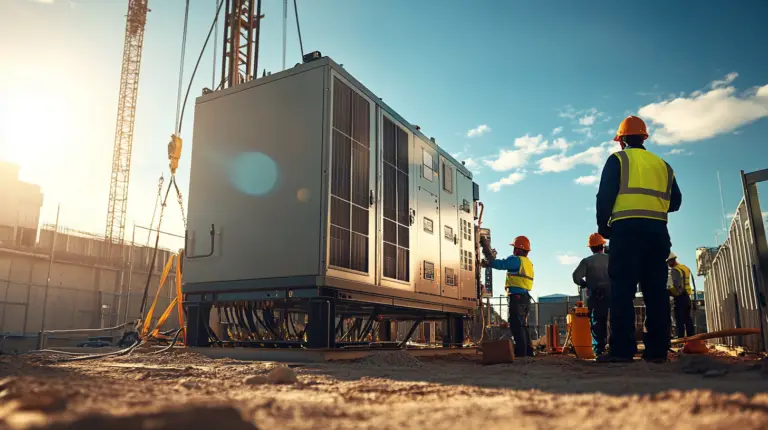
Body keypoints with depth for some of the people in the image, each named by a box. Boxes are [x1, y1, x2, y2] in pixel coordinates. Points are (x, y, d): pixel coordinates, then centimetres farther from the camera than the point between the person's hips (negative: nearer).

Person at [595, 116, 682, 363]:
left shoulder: (618, 159, 6)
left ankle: (622, 349, -13)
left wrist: (602, 224, 5)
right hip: (657, 230, 5)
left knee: (622, 288, -8)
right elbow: (675, 201, 17)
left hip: (627, 228, -5)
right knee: (656, 290, 4)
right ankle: (657, 349, 3)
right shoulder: (662, 164, 20)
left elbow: (605, 195, -5)